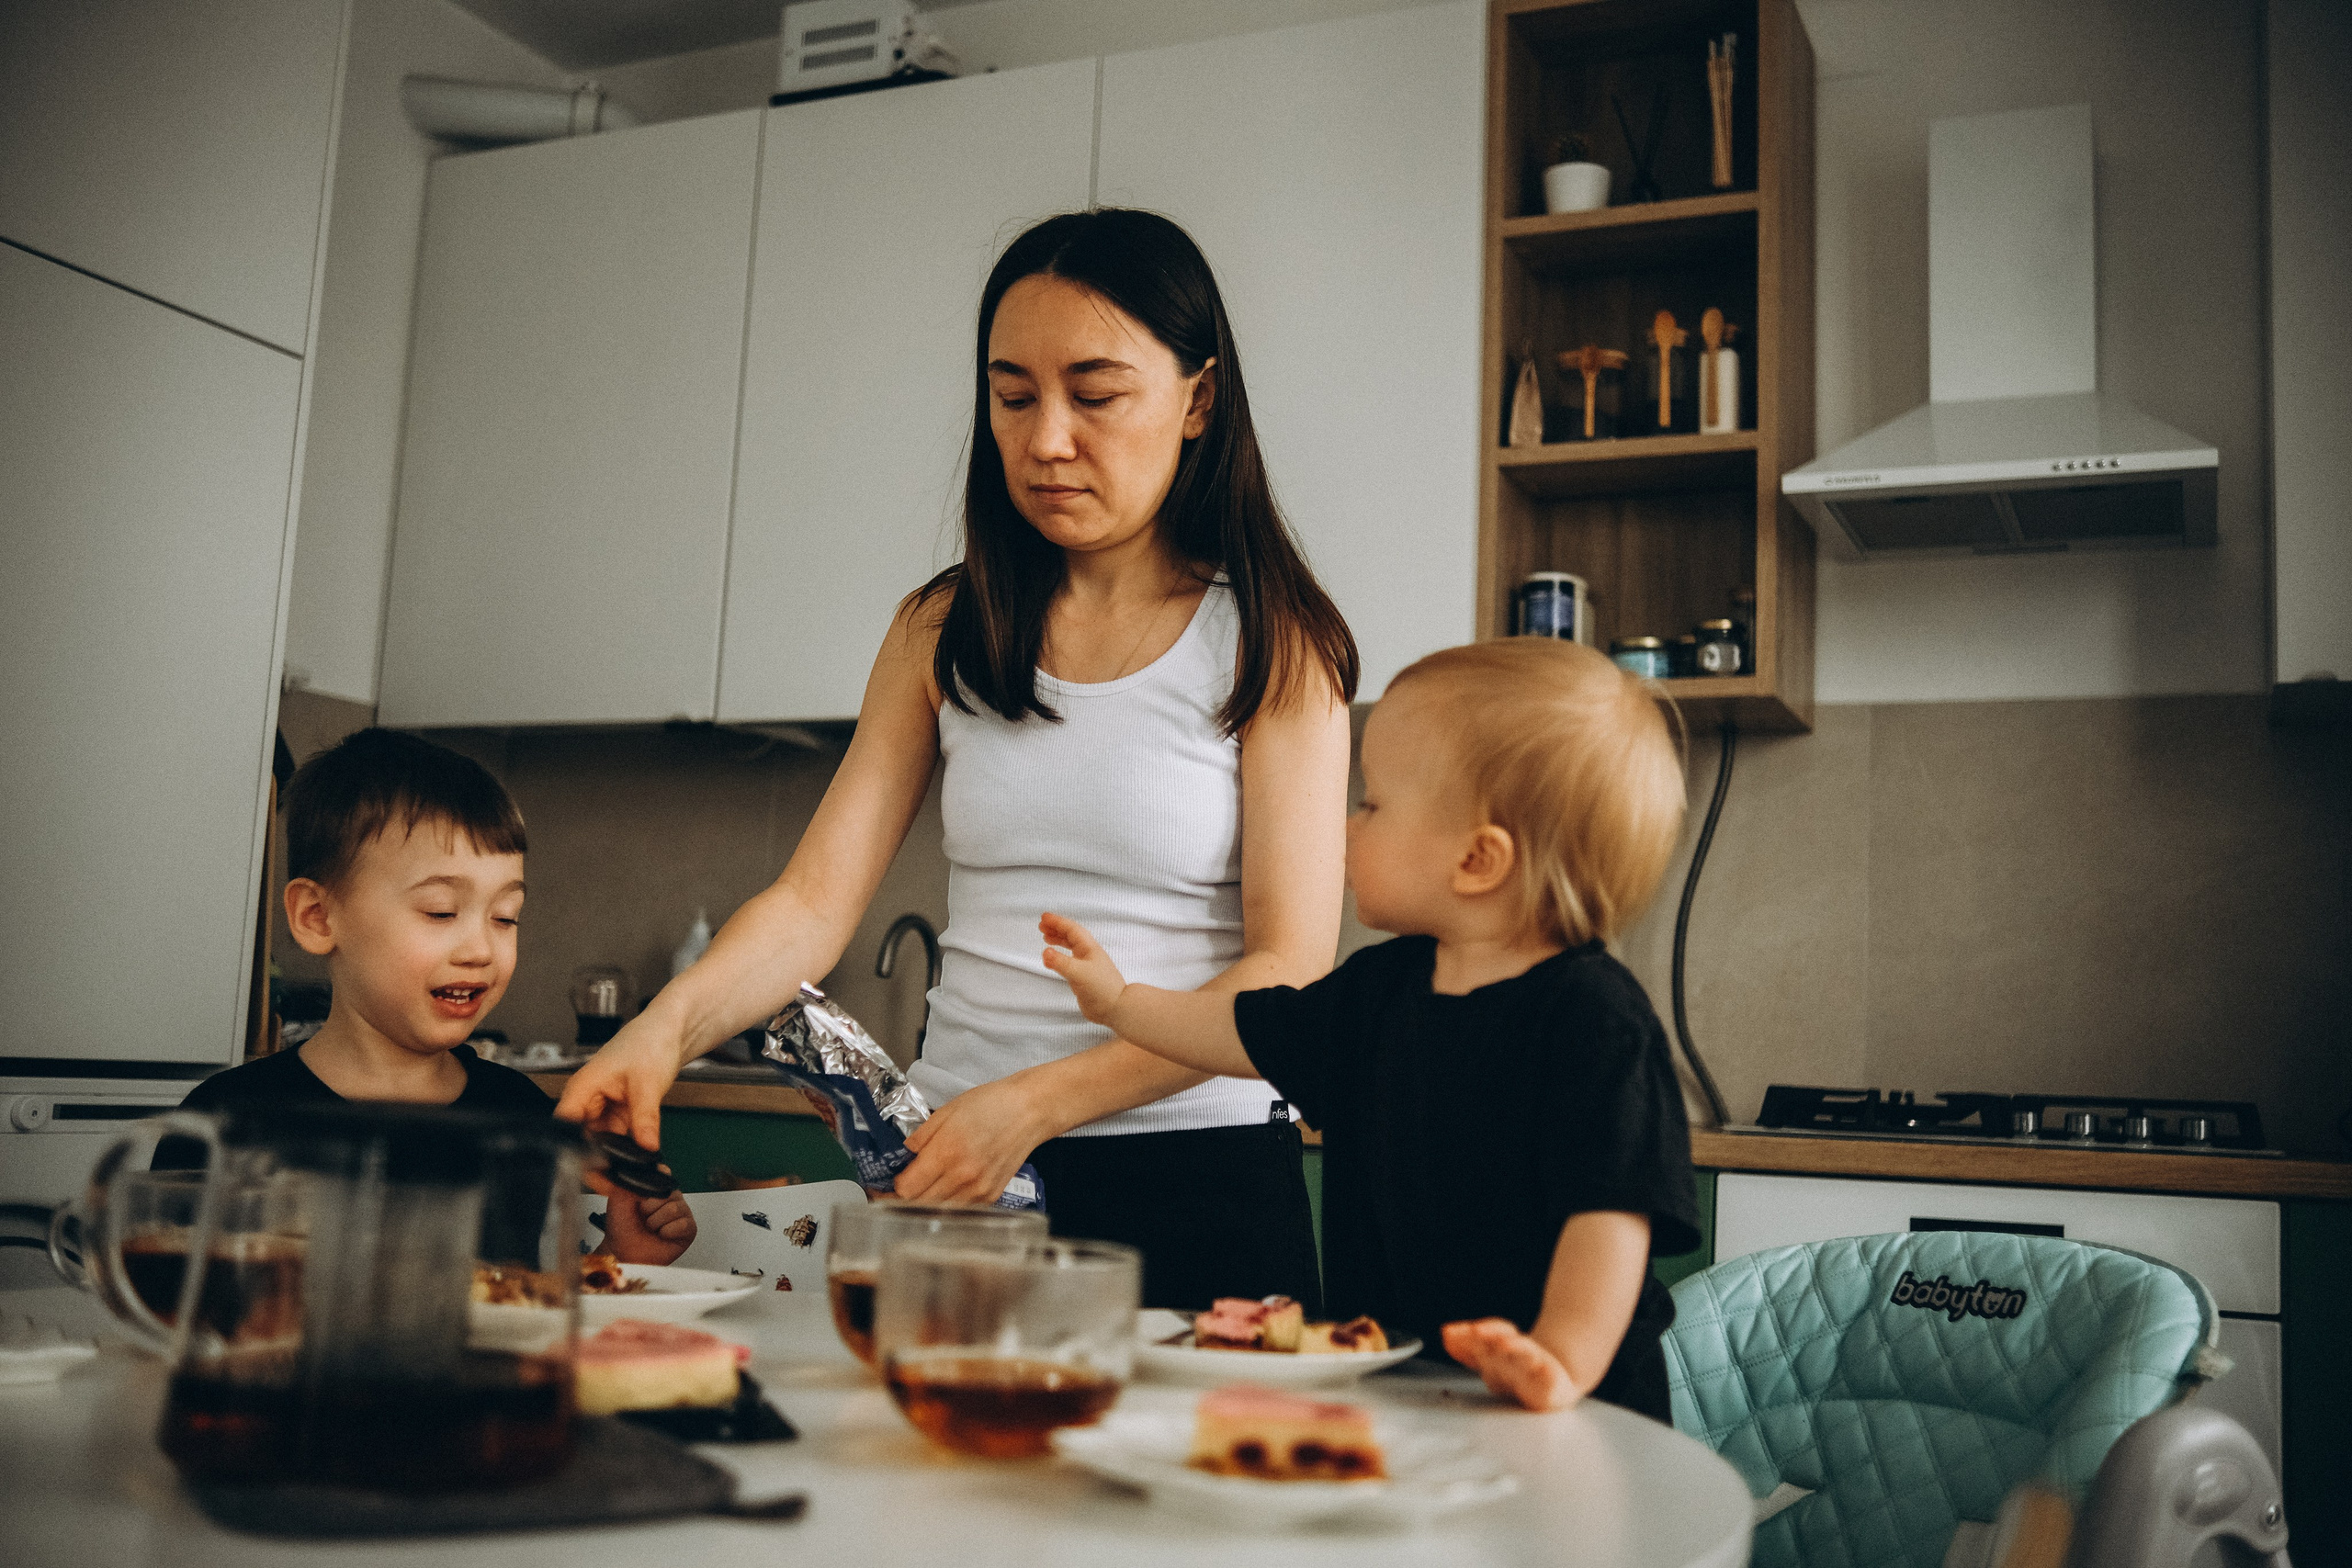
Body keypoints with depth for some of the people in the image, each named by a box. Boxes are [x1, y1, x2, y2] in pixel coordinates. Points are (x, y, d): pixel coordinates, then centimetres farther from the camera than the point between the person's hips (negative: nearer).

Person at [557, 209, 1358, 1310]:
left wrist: (1033, 1104, -21)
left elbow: (1289, 964, -11)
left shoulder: (1269, 642, -5)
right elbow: (816, 899, 0)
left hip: (1192, 1179, -3)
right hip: (954, 1174, 3)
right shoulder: (943, 632, 6)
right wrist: (671, 1024, -20)